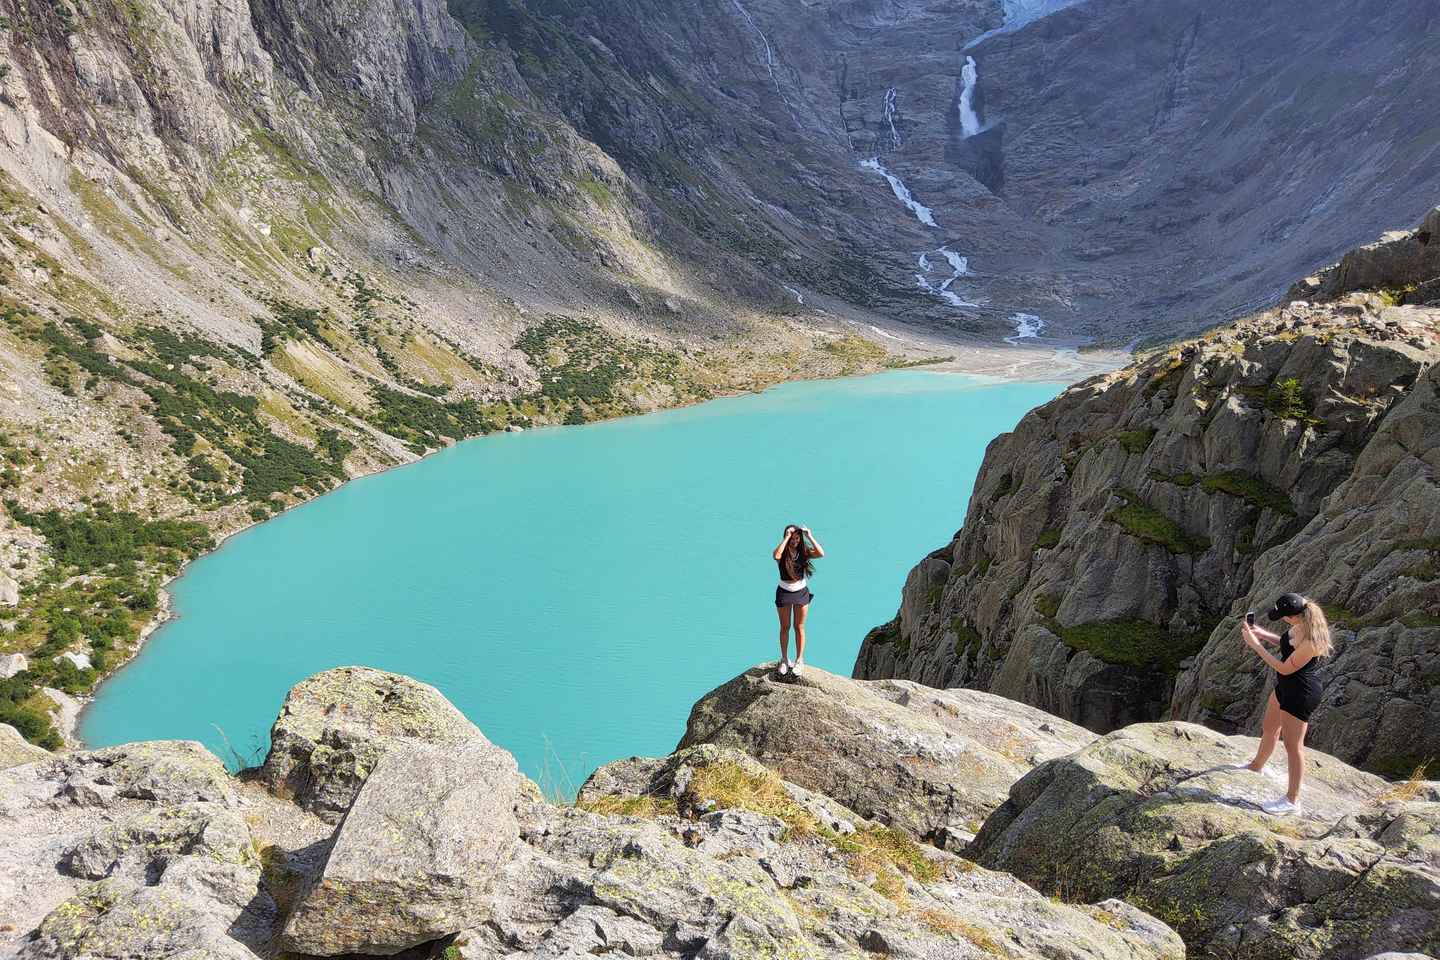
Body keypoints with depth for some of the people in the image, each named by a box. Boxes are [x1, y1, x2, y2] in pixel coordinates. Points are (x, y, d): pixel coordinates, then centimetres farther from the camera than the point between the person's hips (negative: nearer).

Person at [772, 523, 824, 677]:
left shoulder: (804, 551, -7)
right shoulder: (783, 552, -12)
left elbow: (821, 553, -26)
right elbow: (776, 556, -38)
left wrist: (810, 536, -26)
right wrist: (786, 538, -34)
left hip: (801, 592, 1)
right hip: (784, 592, -1)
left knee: (799, 627, 10)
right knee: (785, 627, 11)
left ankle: (799, 661, 20)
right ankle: (784, 660, 25)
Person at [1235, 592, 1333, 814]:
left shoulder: (1310, 642, -34)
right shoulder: (1300, 625, -7)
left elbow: (1285, 668, -24)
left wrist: (1256, 645, -22)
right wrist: (1263, 634, 4)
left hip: (1300, 693, -10)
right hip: (1287, 686, 10)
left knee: (1293, 746, 3)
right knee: (1269, 728, 28)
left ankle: (1292, 801, 17)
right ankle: (1256, 766, 52)